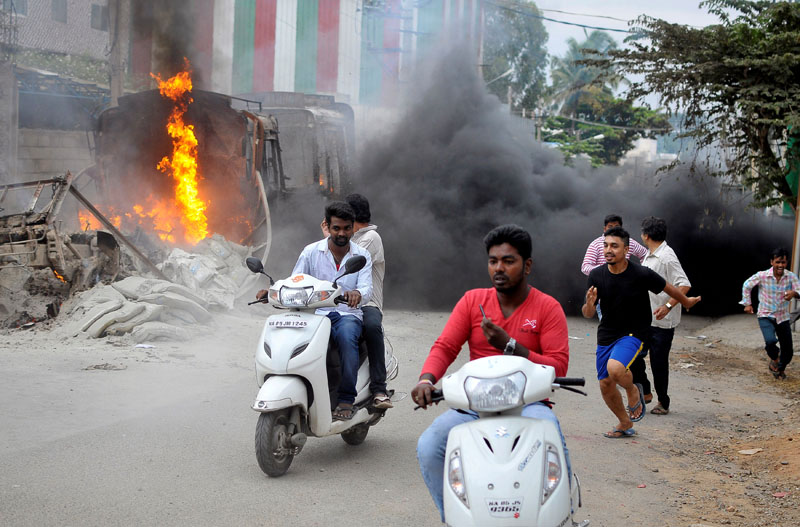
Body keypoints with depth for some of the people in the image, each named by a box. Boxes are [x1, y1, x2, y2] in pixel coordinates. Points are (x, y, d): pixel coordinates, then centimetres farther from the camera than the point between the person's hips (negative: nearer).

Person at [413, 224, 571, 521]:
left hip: (527, 404, -2)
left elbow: (558, 368, -8)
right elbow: (445, 347, 1)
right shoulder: (472, 300, 8)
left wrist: (509, 346, -19)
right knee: (428, 447, -23)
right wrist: (426, 379, -21)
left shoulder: (548, 308, 0)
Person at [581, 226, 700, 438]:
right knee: (605, 385, 8)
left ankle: (633, 391, 4)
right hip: (606, 334, 5)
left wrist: (686, 302, 19)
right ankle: (625, 424, 34)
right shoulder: (596, 275, -8)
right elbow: (588, 314, -3)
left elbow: (667, 288, 2)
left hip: (633, 334, -4)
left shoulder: (641, 274, -18)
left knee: (615, 368, -31)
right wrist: (589, 304, -27)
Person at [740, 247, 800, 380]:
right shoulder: (762, 276, -12)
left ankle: (780, 369, 41)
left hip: (783, 317, 3)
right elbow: (747, 286, 3)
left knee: (788, 352, 8)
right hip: (765, 316, -2)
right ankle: (774, 358, 6)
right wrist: (747, 303, 0)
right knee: (770, 340, -30)